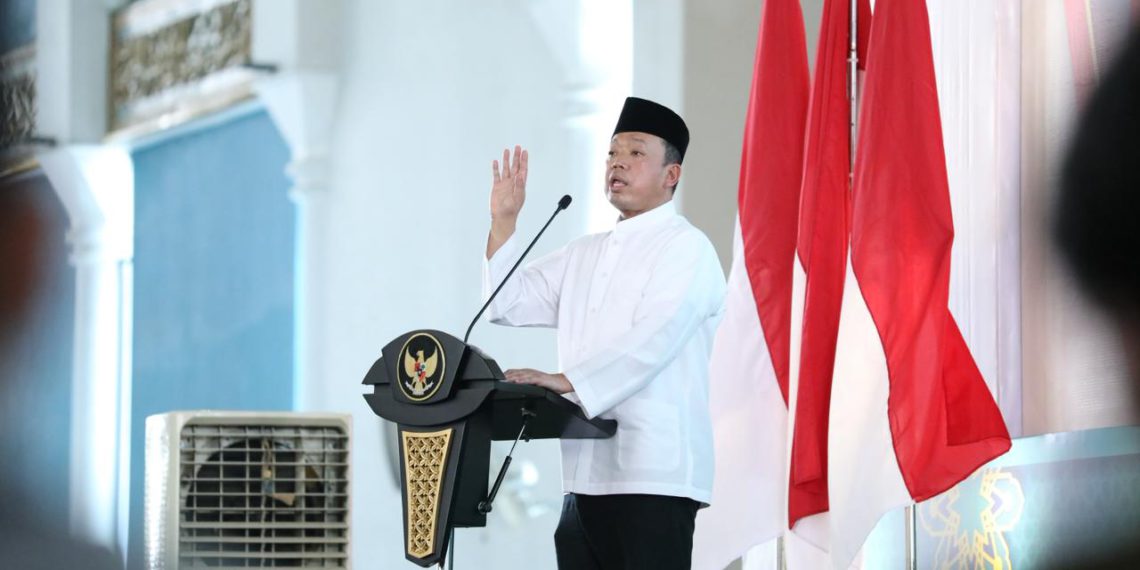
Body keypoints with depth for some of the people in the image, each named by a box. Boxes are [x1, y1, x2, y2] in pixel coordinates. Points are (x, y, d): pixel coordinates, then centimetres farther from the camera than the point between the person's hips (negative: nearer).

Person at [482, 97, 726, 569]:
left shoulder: (686, 248, -4)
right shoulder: (584, 255, 22)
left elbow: (651, 341, -18)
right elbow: (509, 303, 22)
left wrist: (566, 380, -27)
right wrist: (503, 221, 11)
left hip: (653, 478, -8)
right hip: (586, 477, 8)